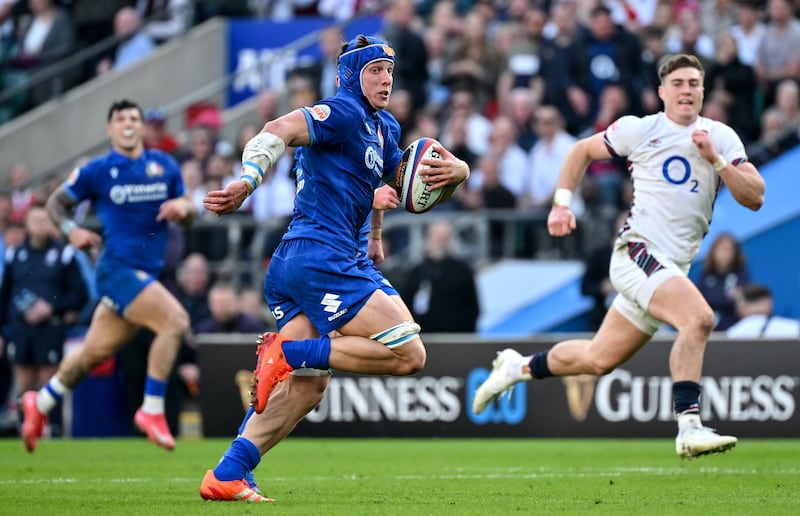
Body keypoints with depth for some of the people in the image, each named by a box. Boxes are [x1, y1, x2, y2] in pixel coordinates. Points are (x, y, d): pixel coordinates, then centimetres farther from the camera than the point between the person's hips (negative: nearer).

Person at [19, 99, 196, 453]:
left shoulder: (164, 166, 10)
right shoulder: (98, 171, -2)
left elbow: (186, 214, 17)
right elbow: (55, 202, 9)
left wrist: (183, 208, -7)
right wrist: (70, 230, -11)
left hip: (146, 273, 6)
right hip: (118, 268, -6)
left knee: (95, 352, 14)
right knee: (175, 321, -24)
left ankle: (40, 403, 35)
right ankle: (152, 411, -18)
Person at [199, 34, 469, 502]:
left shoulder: (380, 132, 24)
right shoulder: (344, 112, -4)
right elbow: (280, 130, -18)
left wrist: (454, 170, 4)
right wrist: (246, 183, -34)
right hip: (322, 257, -10)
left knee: (306, 388, 7)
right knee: (409, 354, -10)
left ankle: (226, 476, -2)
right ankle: (289, 352, -14)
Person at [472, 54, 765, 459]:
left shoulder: (722, 138, 7)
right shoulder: (640, 130, 0)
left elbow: (754, 198, -1)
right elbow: (582, 151, 15)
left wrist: (716, 160, -13)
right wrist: (561, 203, 5)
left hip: (673, 266, 5)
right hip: (636, 252, -5)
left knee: (598, 359, 12)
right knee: (699, 318, -30)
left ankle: (518, 368, 36)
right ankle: (689, 428, -30)